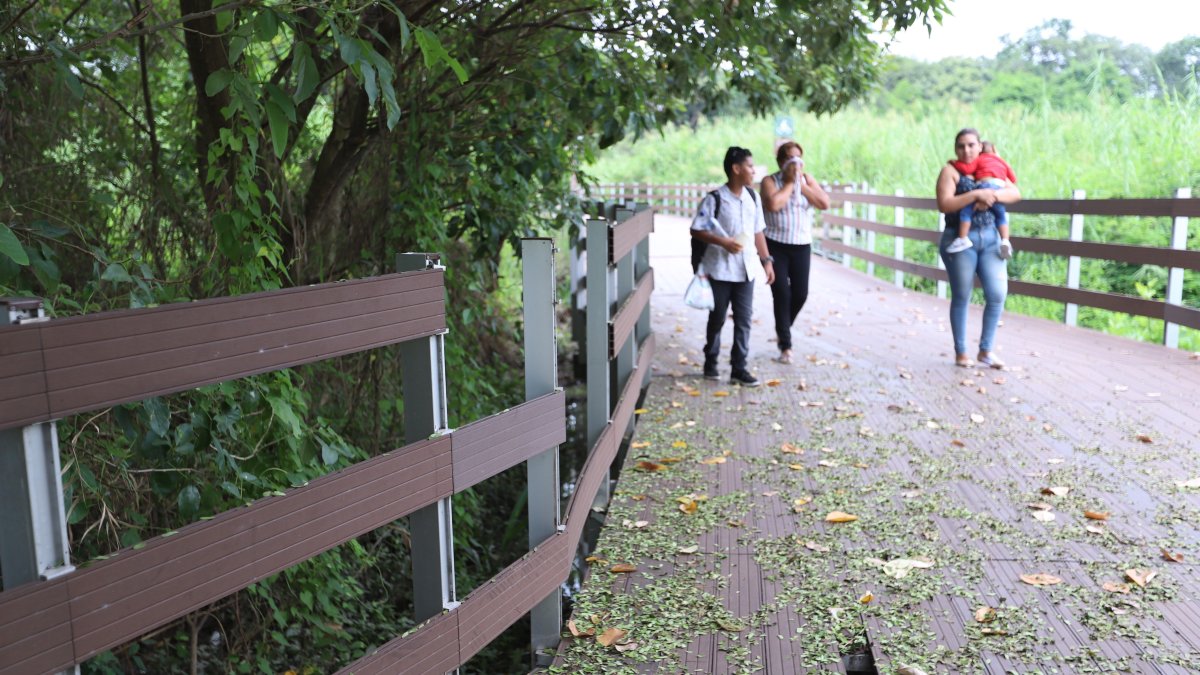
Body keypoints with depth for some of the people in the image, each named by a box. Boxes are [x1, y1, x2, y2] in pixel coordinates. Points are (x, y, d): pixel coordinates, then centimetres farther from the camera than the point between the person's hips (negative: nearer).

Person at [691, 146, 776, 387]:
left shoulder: (752, 197, 7)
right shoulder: (714, 199, -11)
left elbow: (757, 232, 13)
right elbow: (696, 230, -11)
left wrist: (766, 260, 9)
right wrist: (723, 242, -20)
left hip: (746, 269, 4)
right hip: (719, 269, -4)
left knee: (743, 320, 2)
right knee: (717, 318, 8)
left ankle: (739, 368, 9)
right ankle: (710, 362, 26)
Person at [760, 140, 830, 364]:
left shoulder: (807, 179, 7)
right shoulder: (770, 181, -5)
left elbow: (825, 203, -7)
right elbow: (773, 204, -25)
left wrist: (801, 184, -10)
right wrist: (789, 183, -13)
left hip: (801, 246, 4)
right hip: (775, 245, -3)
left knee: (800, 294, 2)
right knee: (782, 294, -6)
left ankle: (782, 328, 32)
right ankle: (785, 345, 4)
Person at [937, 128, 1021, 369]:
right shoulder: (950, 171, 0)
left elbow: (1015, 194, 4)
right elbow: (944, 204, -15)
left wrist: (992, 195, -14)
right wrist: (976, 195, -20)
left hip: (990, 238, 4)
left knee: (997, 294, -3)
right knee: (961, 297, 3)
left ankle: (985, 351, 11)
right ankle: (960, 352, 14)